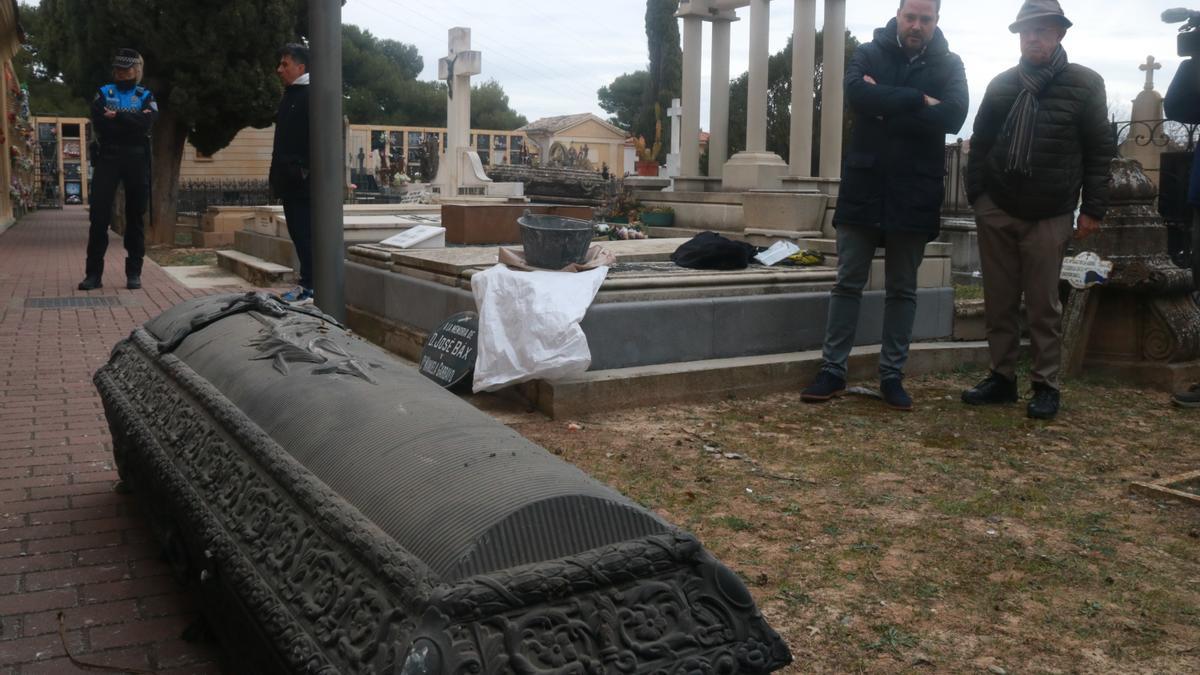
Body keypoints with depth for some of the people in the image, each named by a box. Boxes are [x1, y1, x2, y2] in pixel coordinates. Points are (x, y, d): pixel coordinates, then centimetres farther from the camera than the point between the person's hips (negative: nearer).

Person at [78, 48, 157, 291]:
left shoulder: (146, 96, 11)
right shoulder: (103, 93, 12)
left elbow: (146, 124, -9)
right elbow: (99, 124, -5)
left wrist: (116, 117, -8)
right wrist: (131, 124, -8)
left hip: (137, 160, 0)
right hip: (108, 157, 0)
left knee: (135, 216, 2)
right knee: (99, 214, -7)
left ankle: (134, 273, 6)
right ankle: (93, 273, -4)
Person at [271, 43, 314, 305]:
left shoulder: (311, 95, -10)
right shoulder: (290, 95, 19)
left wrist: (305, 170, -21)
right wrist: (279, 174, 18)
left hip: (303, 180, -10)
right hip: (290, 180, 10)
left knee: (306, 233, -7)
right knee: (297, 232, 12)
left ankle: (310, 287, -3)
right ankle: (307, 283, 18)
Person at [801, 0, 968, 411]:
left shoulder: (949, 65, 4)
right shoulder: (869, 54, 4)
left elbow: (953, 115, -14)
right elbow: (857, 94, -17)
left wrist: (886, 108, -15)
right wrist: (916, 100, -19)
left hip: (914, 195, 0)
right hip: (863, 188, 0)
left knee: (902, 290, 8)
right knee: (848, 283, 3)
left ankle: (892, 375, 16)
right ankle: (833, 371, 10)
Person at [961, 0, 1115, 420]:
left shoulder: (1084, 84, 0)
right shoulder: (1002, 85, 9)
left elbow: (1100, 151, 0)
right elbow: (980, 144, 13)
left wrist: (1093, 208, -5)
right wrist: (977, 196, 5)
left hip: (1050, 216, -3)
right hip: (996, 211, 3)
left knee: (1043, 305, 2)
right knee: (999, 301, 7)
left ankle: (1046, 385, 11)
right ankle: (1002, 378, 17)